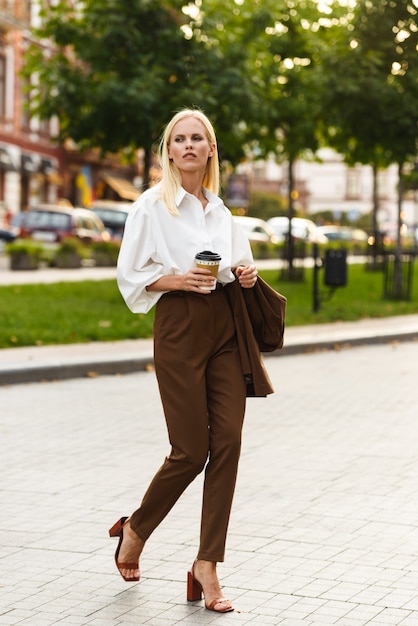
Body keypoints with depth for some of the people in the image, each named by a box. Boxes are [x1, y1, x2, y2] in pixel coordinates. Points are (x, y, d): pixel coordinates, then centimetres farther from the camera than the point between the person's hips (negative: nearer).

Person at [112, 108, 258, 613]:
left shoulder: (220, 210, 16)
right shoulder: (151, 205, -1)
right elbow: (130, 275, -2)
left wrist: (245, 274, 2)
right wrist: (177, 278, -17)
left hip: (225, 328, 5)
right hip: (179, 329, -5)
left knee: (227, 443, -4)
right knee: (191, 451, -4)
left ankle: (206, 567, 3)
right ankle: (135, 529, 23)